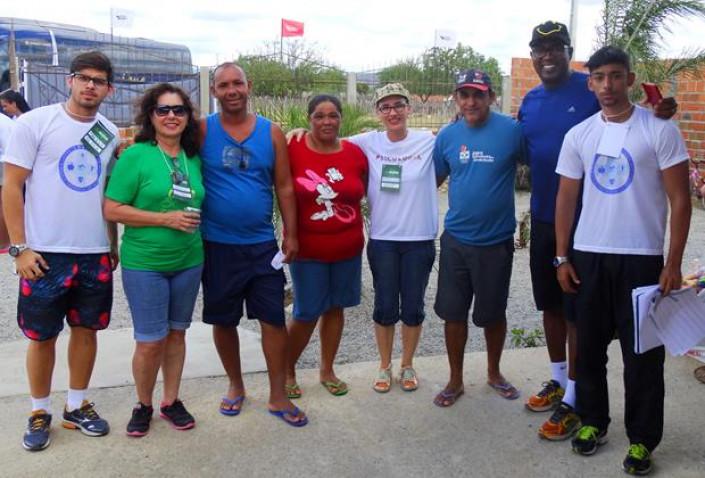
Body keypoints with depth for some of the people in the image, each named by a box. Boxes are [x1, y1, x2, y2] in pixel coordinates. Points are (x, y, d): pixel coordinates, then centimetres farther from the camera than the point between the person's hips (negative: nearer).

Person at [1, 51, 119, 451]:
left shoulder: (111, 134, 7)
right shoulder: (35, 123, -6)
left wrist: (113, 246, 13)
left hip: (96, 255, 4)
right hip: (45, 253, -3)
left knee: (87, 330, 12)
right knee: (43, 336, 8)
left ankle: (77, 406, 29)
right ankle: (40, 412, 26)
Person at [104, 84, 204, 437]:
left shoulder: (194, 159, 6)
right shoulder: (135, 156, -9)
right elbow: (111, 210, -13)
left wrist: (194, 221, 2)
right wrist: (165, 219, -18)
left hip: (189, 262, 5)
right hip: (144, 264, -5)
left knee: (176, 333, 14)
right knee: (150, 342, 0)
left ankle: (171, 401, 30)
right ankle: (143, 405, 24)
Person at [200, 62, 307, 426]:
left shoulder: (271, 132, 2)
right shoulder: (202, 130, -2)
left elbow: (284, 187, 3)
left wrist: (291, 234, 1)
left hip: (262, 244, 1)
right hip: (217, 244, -1)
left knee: (274, 318, 2)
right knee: (222, 320, 11)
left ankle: (278, 396, 17)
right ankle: (235, 385, 32)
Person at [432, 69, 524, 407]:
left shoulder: (511, 131, -10)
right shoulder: (447, 135, 1)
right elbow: (433, 179, 9)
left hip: (496, 240, -2)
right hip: (455, 239, 2)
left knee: (493, 313, 13)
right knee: (453, 312, 9)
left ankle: (494, 373, 37)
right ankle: (455, 380, 26)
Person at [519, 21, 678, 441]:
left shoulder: (594, 89, -9)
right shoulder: (530, 101, 9)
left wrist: (658, 116, -27)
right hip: (542, 219, 7)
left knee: (578, 310, 2)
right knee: (549, 304, 16)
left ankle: (573, 399, 15)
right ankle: (558, 379, 35)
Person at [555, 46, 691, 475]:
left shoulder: (660, 131, -5)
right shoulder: (578, 136, 5)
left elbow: (679, 199, -5)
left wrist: (673, 264, -9)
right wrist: (562, 257, 6)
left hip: (641, 258, -3)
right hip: (588, 256, 3)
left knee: (642, 353, 5)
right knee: (589, 346, 12)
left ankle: (642, 439, 20)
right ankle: (593, 420, 30)